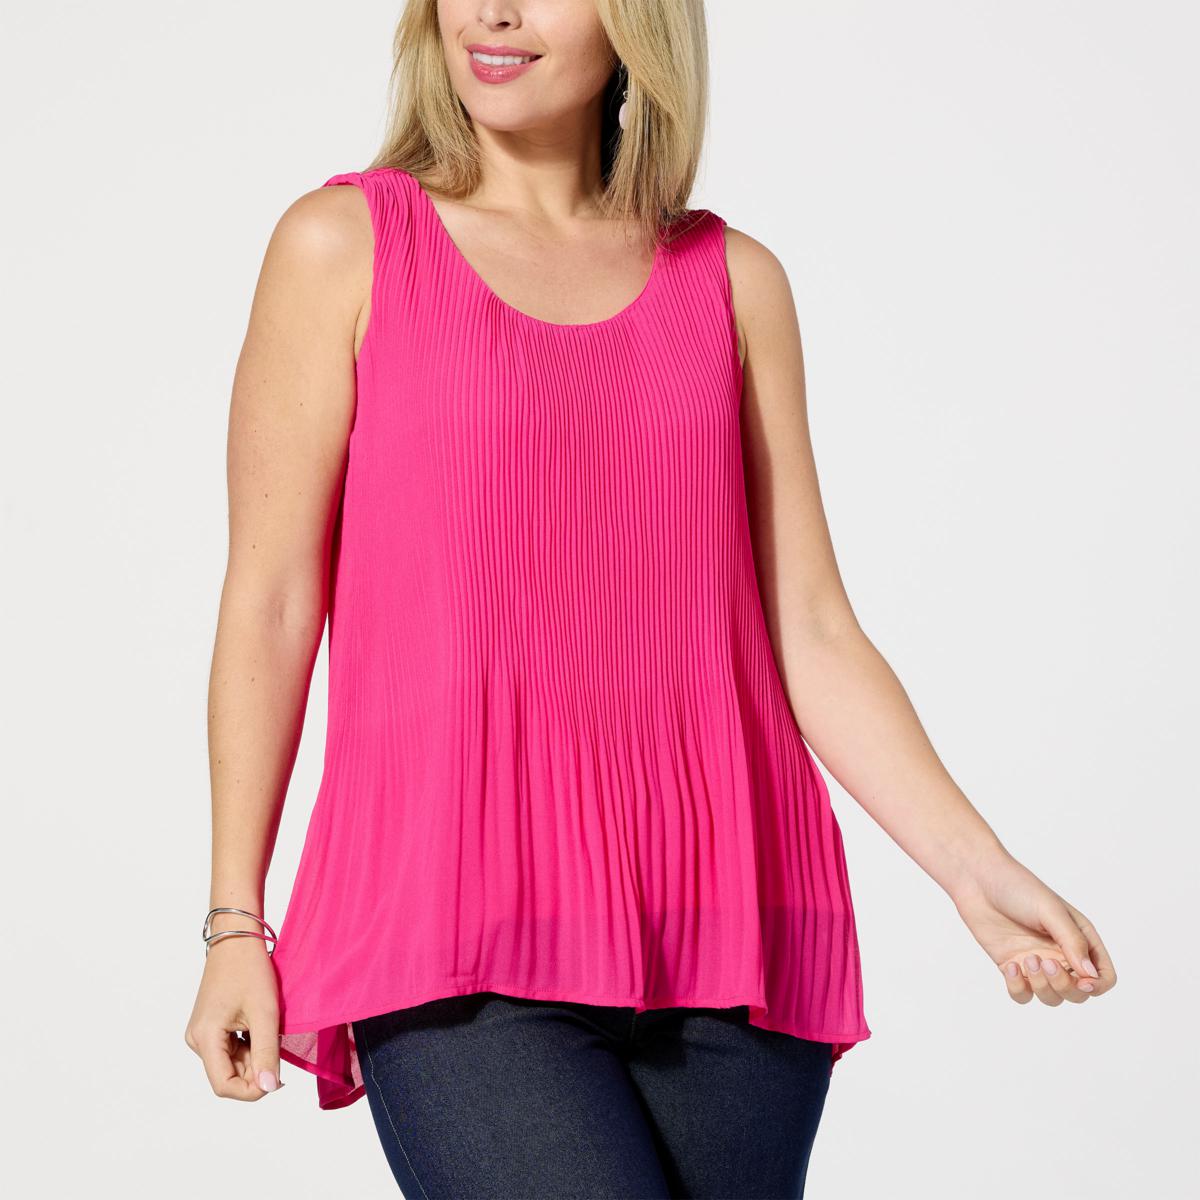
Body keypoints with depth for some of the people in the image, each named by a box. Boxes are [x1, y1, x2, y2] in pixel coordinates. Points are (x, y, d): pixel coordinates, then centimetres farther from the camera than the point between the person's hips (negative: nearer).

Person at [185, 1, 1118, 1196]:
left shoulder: (735, 282, 11)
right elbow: (270, 601, 4)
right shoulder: (343, 246, 5)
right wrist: (234, 922, 1)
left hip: (723, 933, 3)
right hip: (456, 926, -3)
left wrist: (973, 866, -3)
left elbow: (811, 633, 9)